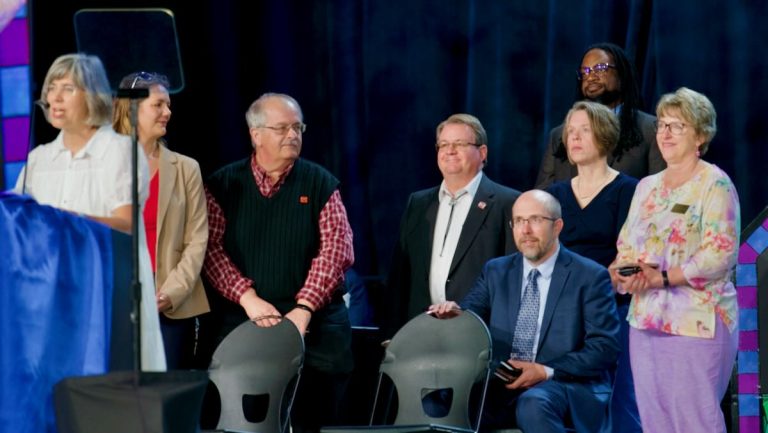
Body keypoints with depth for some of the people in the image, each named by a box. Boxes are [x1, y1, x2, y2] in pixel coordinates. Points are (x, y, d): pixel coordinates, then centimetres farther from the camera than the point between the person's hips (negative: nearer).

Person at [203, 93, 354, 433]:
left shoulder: (319, 184, 5)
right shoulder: (224, 185, 6)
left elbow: (337, 249, -3)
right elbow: (212, 248, -1)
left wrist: (304, 309, -13)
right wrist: (248, 298, -13)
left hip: (314, 325, 0)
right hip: (245, 323, 0)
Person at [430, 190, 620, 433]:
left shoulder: (590, 277, 3)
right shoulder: (496, 272, 17)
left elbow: (605, 348, -4)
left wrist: (546, 372, -15)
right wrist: (453, 313, -16)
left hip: (564, 387, -3)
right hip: (501, 388, 3)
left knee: (533, 404, -38)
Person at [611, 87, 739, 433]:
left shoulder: (715, 184, -5)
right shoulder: (647, 187, 16)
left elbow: (720, 253, -14)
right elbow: (626, 246, 17)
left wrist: (663, 277, -19)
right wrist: (623, 273, -6)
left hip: (697, 321, -7)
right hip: (646, 318, 7)